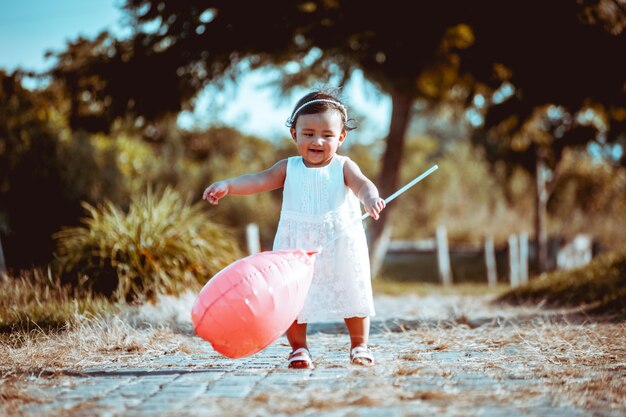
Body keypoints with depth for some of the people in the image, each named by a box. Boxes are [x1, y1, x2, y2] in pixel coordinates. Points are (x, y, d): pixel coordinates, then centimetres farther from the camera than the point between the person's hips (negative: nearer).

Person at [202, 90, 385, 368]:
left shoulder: (343, 167, -2)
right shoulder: (288, 168, 2)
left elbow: (362, 184, -20)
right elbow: (258, 181, -8)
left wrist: (370, 199, -44)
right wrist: (227, 185, -26)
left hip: (340, 245, -1)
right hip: (297, 246, 1)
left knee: (352, 294, 8)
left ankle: (359, 345, 25)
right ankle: (298, 348, 20)